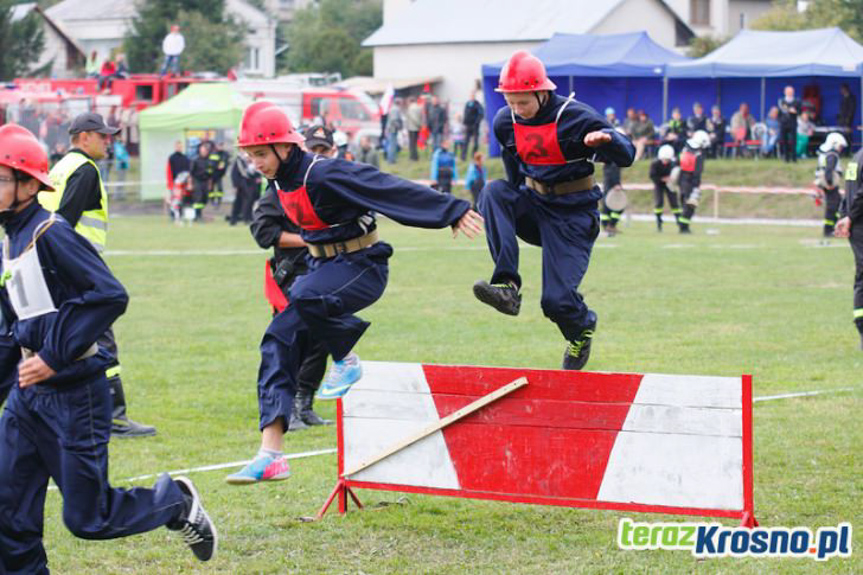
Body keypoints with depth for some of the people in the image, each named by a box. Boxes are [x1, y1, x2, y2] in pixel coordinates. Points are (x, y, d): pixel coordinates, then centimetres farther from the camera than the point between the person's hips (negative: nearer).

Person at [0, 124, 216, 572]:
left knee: (86, 518, 0)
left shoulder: (50, 234, -15)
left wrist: (54, 358, -22)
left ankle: (176, 502, 23)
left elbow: (110, 296, -23)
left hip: (74, 392, -8)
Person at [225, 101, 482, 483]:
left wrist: (453, 211, -21)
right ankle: (270, 455, -7)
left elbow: (394, 190, -22)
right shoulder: (278, 185, 3)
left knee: (306, 298, -37)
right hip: (322, 265, 8)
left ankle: (345, 361, -6)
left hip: (362, 267, -8)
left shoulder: (325, 175, -22)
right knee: (279, 341, -5)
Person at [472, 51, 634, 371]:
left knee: (556, 301, -14)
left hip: (573, 215, -5)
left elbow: (626, 157, -13)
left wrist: (606, 139, -33)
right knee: (494, 192, -27)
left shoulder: (575, 117, -16)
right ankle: (507, 285, -32)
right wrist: (514, 206, 21)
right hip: (533, 204, 5)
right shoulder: (505, 122, -2)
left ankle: (582, 327, 26)